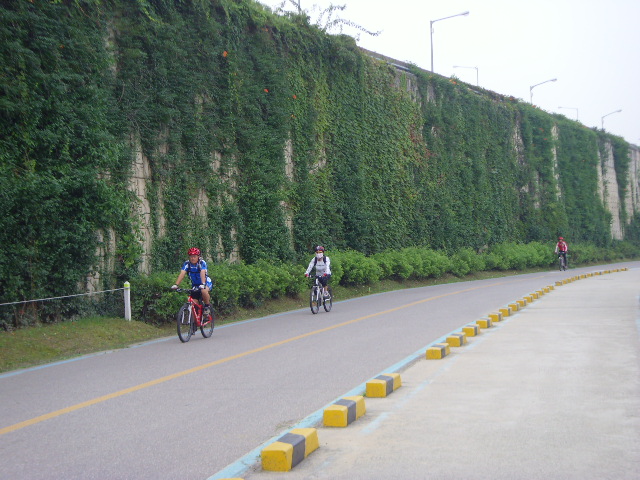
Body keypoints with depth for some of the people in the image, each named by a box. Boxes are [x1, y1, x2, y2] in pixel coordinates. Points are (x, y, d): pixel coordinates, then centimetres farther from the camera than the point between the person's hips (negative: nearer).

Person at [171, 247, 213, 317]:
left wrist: (203, 284, -54)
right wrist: (176, 284, -41)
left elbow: (202, 273, -38)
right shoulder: (187, 264, -14)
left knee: (204, 291, -37)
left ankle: (207, 306, -13)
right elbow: (182, 274, -26)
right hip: (195, 284, 4)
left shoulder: (202, 263, -22)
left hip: (206, 282, -4)